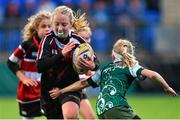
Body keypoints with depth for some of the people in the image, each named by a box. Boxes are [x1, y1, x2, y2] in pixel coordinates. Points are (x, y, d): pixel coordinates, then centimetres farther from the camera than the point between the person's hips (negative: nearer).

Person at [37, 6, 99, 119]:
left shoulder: (77, 40, -6)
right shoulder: (48, 40, -8)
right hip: (49, 90, 2)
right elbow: (40, 66, -20)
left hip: (71, 87, -2)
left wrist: (93, 66, -22)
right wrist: (61, 54, -31)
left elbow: (95, 62, 3)